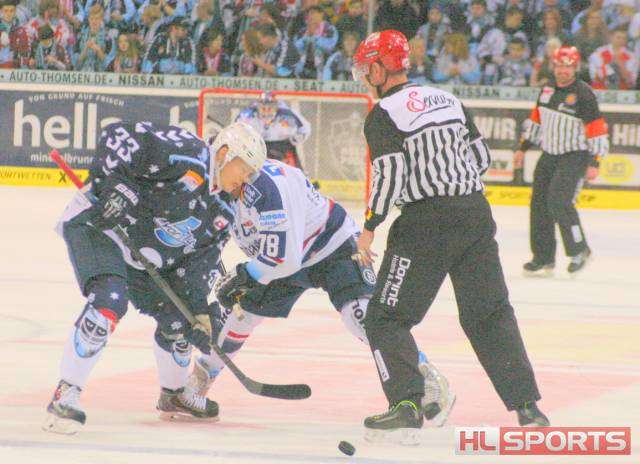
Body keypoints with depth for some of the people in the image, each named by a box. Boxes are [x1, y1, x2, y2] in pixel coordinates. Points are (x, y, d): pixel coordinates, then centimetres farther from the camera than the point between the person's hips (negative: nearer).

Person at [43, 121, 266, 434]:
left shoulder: (220, 212, 7)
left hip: (138, 256, 10)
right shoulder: (187, 153, -20)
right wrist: (115, 186, -32)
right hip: (95, 224, -10)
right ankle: (66, 394, -25)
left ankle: (174, 395, 40)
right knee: (109, 303, -31)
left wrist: (200, 310, -3)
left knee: (177, 315, 14)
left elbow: (201, 259, 9)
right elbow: (120, 136, -25)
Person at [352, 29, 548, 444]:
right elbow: (482, 157, 15)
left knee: (386, 317, 1)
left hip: (426, 223, -6)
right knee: (491, 314, 15)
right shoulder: (447, 99, 14)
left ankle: (406, 407, -12)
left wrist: (369, 229, -7)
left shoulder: (383, 116, -6)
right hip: (476, 213, 6)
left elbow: (390, 176, -15)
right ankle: (528, 407, 9)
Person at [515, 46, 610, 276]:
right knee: (539, 203, 3)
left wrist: (594, 163, -17)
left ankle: (579, 251, -5)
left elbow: (597, 130, -14)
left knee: (559, 201, -20)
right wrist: (522, 148, 19)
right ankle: (544, 259, 10)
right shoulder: (548, 90, 8)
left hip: (574, 156, -7)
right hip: (549, 154, 7)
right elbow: (536, 120, 20)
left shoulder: (583, 93, -13)